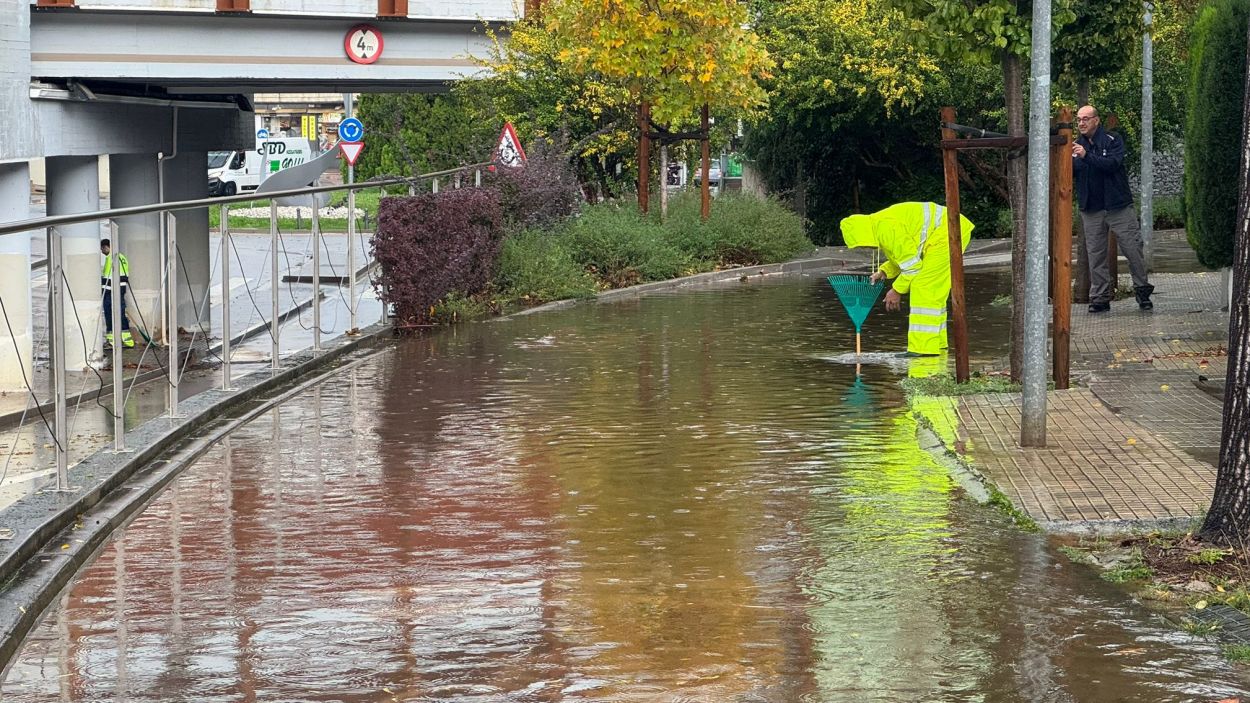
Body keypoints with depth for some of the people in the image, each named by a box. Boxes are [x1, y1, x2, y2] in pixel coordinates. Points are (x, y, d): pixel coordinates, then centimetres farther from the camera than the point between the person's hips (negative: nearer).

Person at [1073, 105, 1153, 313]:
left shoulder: (1112, 141, -1)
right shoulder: (1077, 145, 10)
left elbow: (1113, 163, -18)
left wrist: (1087, 156, -29)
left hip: (1118, 205, -3)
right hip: (1091, 208, 3)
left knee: (1133, 248, -2)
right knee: (1095, 255, 3)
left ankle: (1142, 291, 11)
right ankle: (1100, 297, 7)